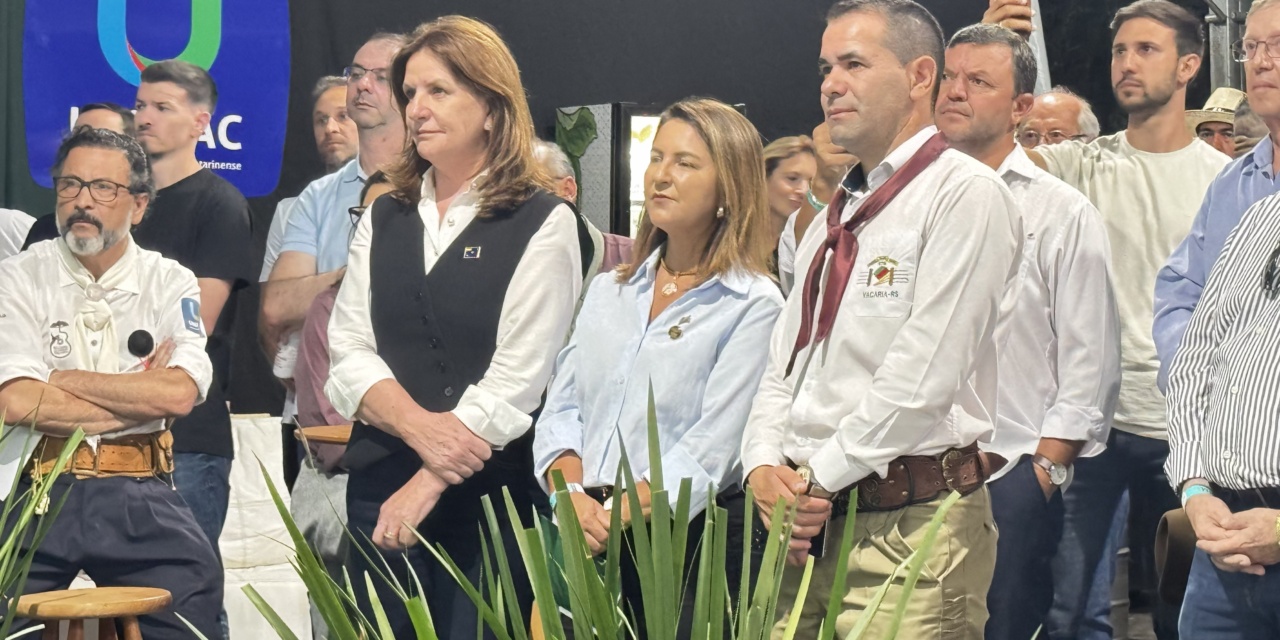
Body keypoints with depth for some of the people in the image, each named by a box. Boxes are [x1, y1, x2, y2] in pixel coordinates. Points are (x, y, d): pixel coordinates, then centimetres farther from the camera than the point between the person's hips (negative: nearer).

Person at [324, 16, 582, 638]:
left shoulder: (543, 224, -3)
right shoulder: (383, 219, 13)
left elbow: (517, 377, -10)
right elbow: (347, 352, 4)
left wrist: (428, 484, -15)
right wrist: (417, 425, -15)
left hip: (492, 497, -4)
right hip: (379, 487, 4)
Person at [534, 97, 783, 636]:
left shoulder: (753, 305, -4)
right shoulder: (608, 292, 16)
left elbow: (713, 445, -12)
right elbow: (561, 408, 11)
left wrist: (618, 518, -20)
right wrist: (575, 497, -8)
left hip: (689, 542, -5)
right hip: (590, 544, 5)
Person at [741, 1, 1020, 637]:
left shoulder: (963, 193, -7)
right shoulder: (835, 217, 20)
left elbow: (924, 375, -15)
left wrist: (818, 478, -11)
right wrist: (764, 467, -1)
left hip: (909, 528, -8)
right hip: (810, 523, 8)